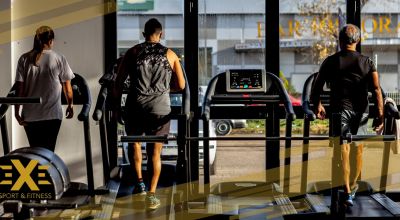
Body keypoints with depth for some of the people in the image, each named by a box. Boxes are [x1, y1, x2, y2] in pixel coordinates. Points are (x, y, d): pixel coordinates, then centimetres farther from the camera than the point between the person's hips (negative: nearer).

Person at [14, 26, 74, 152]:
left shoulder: (25, 59, 0)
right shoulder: (59, 59, -3)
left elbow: (19, 87, -3)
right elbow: (67, 87, 1)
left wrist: (17, 111, 2)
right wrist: (70, 105, 15)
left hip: (29, 115, 2)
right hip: (52, 114, -2)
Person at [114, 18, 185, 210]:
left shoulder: (133, 52, 4)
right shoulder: (170, 55, 5)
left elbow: (118, 83, 2)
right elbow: (181, 85, 8)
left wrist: (116, 105, 13)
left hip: (136, 108, 0)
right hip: (160, 109, 0)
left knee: (134, 143, 24)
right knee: (155, 152, 6)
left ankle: (139, 182, 18)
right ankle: (151, 194, -2)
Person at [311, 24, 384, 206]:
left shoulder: (331, 62, 3)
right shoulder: (367, 62, 6)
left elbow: (316, 88, 4)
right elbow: (377, 89, -5)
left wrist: (317, 106, 22)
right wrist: (380, 115, -5)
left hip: (340, 109, -2)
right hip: (361, 111, 2)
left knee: (343, 150, -4)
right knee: (358, 149, 14)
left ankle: (347, 193, -14)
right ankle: (353, 188, 26)